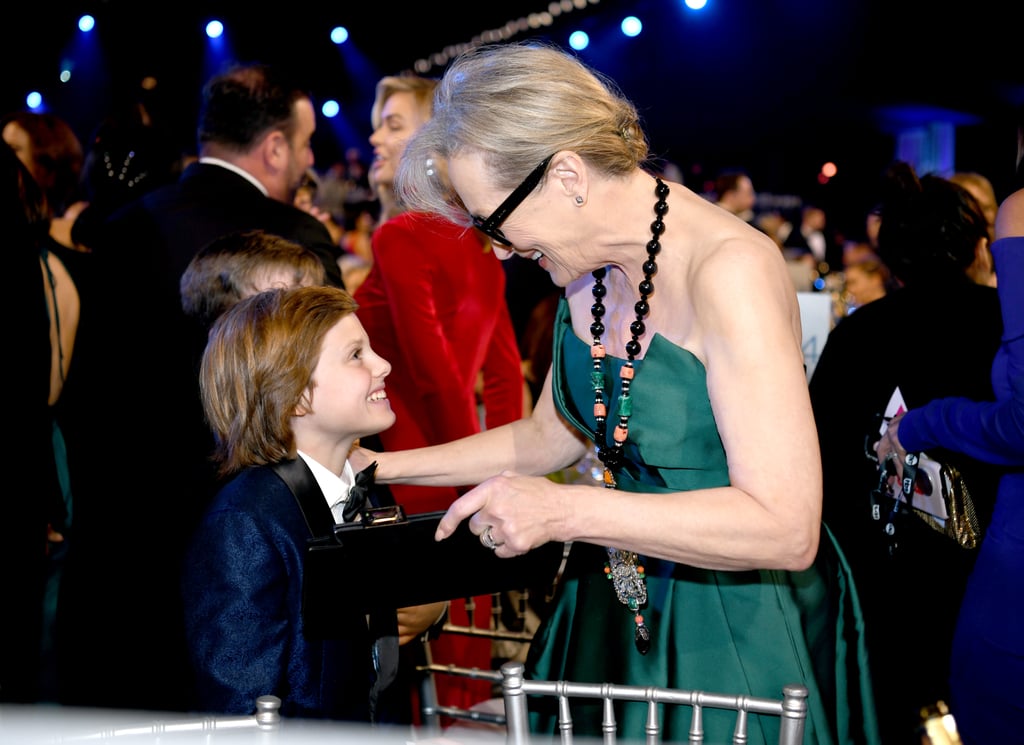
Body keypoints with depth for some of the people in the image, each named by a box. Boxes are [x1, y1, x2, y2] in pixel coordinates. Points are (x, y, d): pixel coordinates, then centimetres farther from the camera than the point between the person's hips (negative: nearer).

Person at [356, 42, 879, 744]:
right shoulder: (588, 268, 0)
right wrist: (385, 466, 13)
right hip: (619, 610, 7)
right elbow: (550, 437, 16)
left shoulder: (730, 271, -26)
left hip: (738, 637, -7)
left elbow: (786, 528, -31)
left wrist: (567, 511, -32)